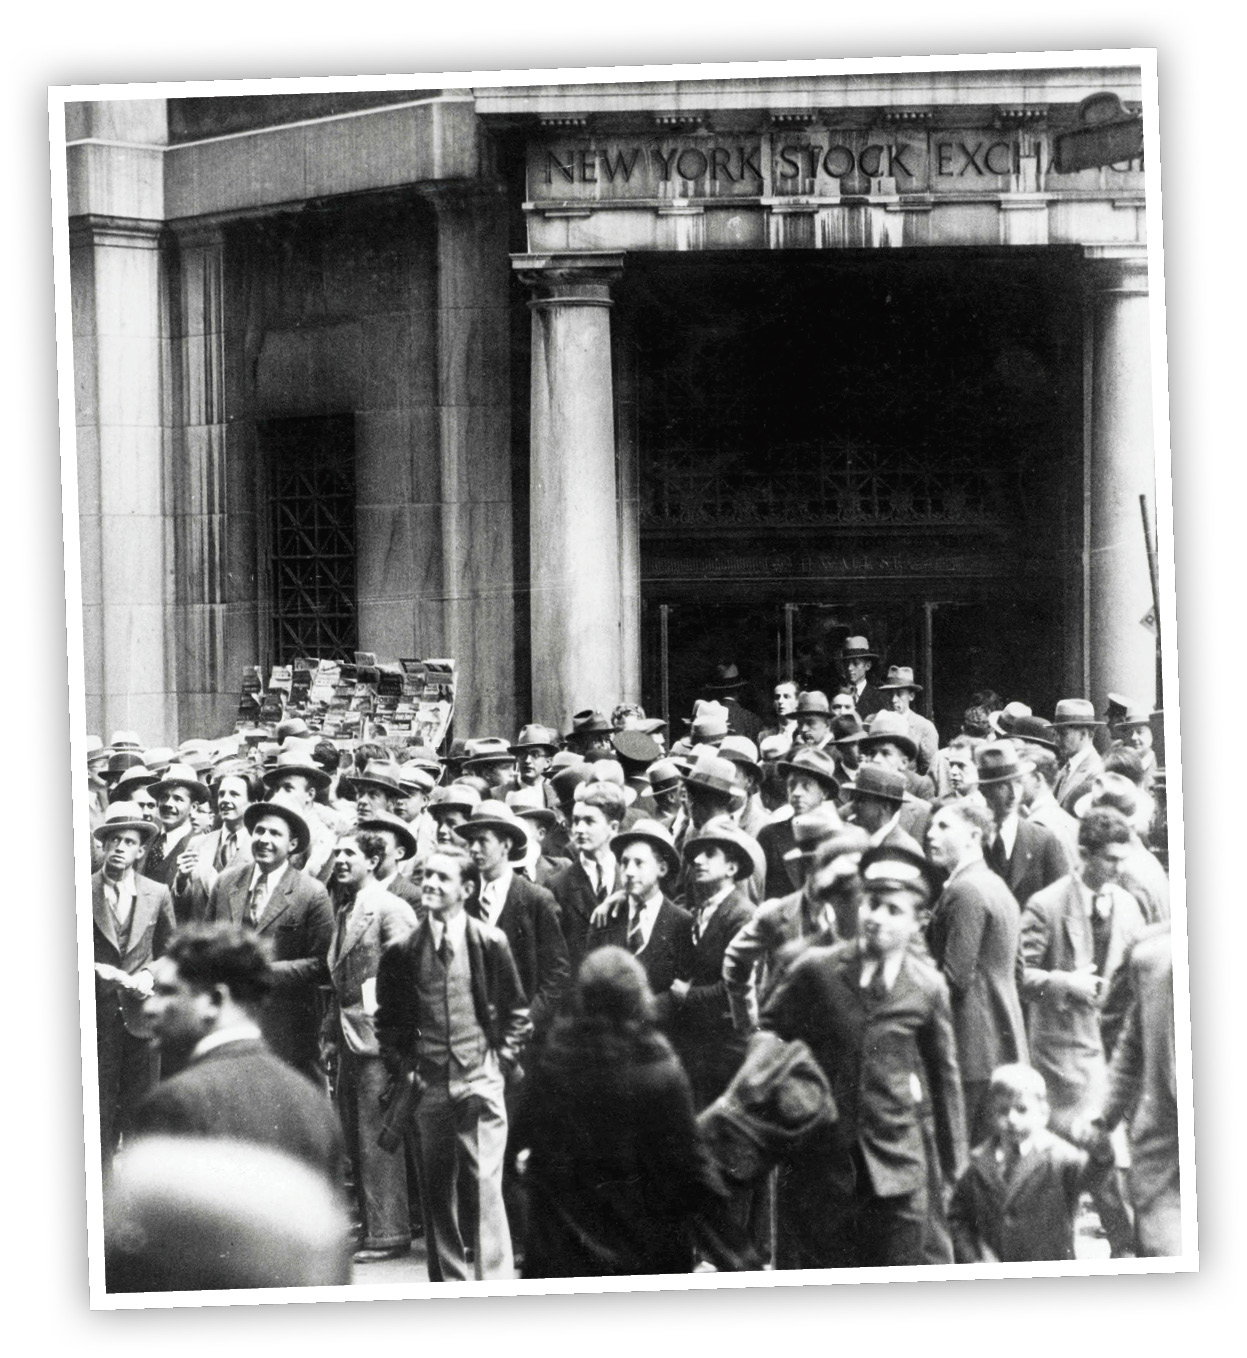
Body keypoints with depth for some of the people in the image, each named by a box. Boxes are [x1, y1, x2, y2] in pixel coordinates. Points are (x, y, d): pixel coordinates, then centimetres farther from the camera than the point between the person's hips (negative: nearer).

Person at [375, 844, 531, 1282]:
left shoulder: (491, 943, 1)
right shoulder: (402, 951, 4)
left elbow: (516, 1012, 10)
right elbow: (388, 1019, 15)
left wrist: (503, 1061, 1)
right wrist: (402, 1065, 4)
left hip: (480, 1082, -2)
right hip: (428, 1086, 2)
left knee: (485, 1186, -10)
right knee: (435, 1192, 6)